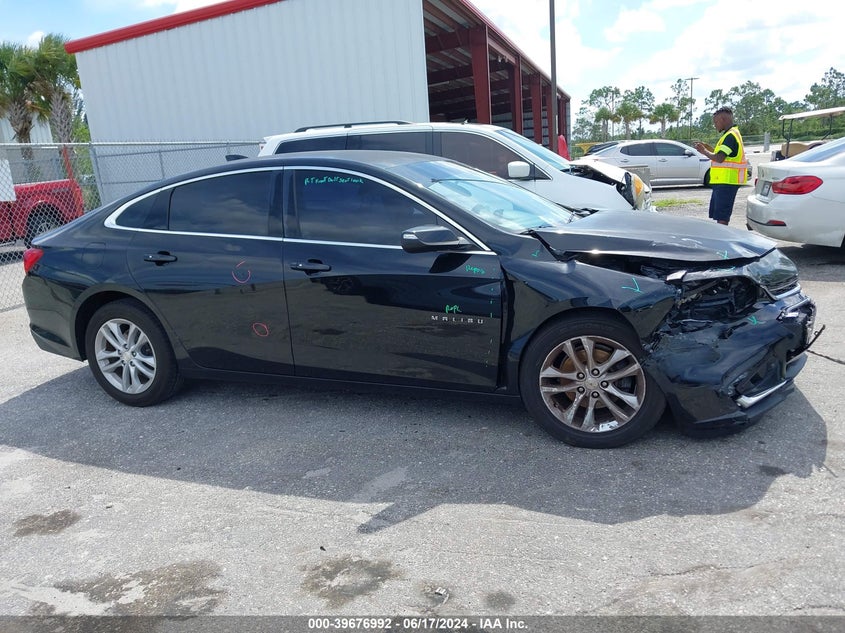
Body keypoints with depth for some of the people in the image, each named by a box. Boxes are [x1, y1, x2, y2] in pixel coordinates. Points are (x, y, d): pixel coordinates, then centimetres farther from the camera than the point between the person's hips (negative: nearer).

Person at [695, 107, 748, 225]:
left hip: (726, 182, -11)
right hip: (723, 181, 11)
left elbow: (719, 158, -23)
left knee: (722, 217, -9)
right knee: (717, 214, 15)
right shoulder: (731, 134, 18)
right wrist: (708, 148, 15)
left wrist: (704, 151, -8)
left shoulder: (730, 136, -15)